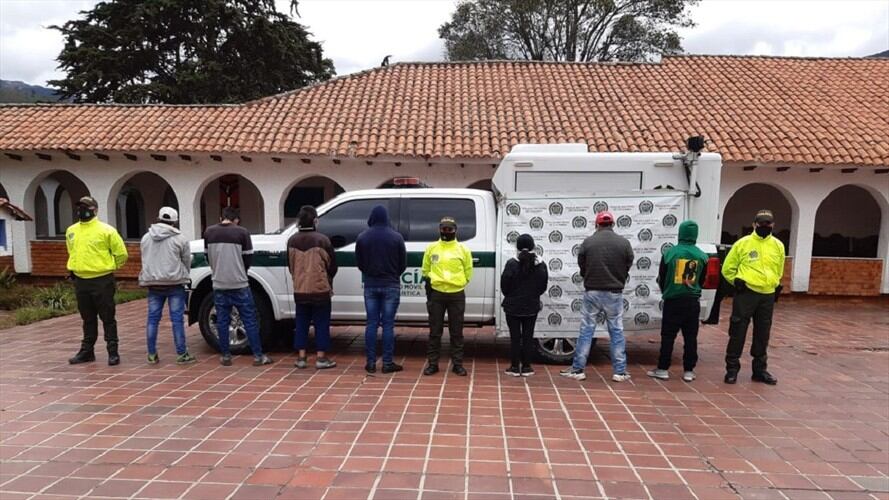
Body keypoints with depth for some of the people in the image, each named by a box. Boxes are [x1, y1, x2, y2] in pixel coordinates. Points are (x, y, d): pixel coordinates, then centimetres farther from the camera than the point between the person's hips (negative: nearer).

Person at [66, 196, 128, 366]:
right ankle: (87, 351, 25)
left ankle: (113, 352, 7)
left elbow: (121, 253, -5)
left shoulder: (106, 230, -9)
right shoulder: (71, 231, 9)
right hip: (80, 281, 6)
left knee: (107, 318, 1)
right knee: (88, 319, 16)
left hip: (102, 281, -6)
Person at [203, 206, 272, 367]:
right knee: (250, 320, 3)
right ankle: (258, 356, 5)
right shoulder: (242, 232, -7)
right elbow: (248, 258, -1)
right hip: (239, 284, -3)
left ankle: (226, 356, 17)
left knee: (222, 321, 12)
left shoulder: (208, 232, 3)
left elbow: (208, 257, 12)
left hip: (219, 284, 3)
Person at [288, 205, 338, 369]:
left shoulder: (292, 241, 3)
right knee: (321, 324, 4)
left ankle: (301, 358, 15)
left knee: (301, 324, 12)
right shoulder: (322, 240, -11)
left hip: (299, 290, 4)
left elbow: (290, 265, 12)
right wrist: (327, 280, 16)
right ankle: (321, 358, 6)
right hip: (320, 289, -4)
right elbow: (332, 265, -3)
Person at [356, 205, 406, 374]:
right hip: (391, 285, -2)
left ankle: (371, 362, 10)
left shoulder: (362, 237, 1)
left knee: (371, 323, 8)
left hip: (370, 285, 2)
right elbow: (403, 263, 0)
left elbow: (359, 262, 7)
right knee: (388, 324, 2)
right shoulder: (396, 237, -6)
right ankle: (387, 363, 5)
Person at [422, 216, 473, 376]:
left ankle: (457, 364, 16)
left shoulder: (463, 249, 2)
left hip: (457, 295, -1)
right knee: (435, 331, 6)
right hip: (436, 294, 1)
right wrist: (429, 281, 0)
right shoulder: (431, 248, 5)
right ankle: (432, 363, 15)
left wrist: (457, 283, 1)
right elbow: (426, 270, 14)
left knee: (456, 332, 7)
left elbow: (468, 272, 8)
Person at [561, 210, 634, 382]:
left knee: (586, 331, 7)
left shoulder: (588, 242, -5)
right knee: (617, 331, 10)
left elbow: (581, 268, 1)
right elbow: (628, 268, 3)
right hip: (614, 293, 1)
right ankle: (620, 371, 14)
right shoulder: (624, 243, -2)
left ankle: (577, 369, 11)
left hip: (592, 292, 0)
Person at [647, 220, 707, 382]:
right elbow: (702, 279, 12)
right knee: (690, 337, 8)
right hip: (693, 301, 2)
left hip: (672, 300, -2)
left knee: (668, 336, 5)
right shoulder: (702, 256, -1)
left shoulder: (670, 253, -7)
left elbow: (661, 278, 2)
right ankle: (689, 371, 13)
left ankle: (662, 369, 8)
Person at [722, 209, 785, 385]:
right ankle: (732, 368, 7)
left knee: (762, 335, 12)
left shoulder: (778, 245, 9)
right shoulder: (743, 243, -2)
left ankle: (760, 369, 24)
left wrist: (775, 284, 14)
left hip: (768, 295, 4)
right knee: (738, 332, -2)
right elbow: (727, 268, 5)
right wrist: (737, 282, -4)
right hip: (746, 293, -4)